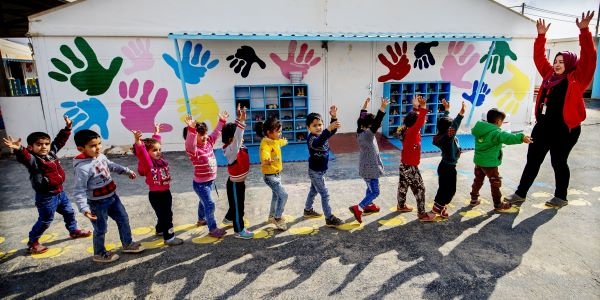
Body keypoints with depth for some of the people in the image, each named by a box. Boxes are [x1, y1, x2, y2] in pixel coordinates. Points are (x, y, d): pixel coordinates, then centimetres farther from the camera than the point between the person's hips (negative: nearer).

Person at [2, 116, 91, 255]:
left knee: (69, 212, 23)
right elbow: (24, 157, -45)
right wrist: (18, 149, -65)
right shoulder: (33, 160, -22)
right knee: (45, 220, 6)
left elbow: (60, 140, 8)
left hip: (60, 192, 7)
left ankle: (74, 231, 44)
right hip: (46, 196, -7)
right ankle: (32, 242, 27)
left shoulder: (52, 152, -1)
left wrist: (67, 127, 5)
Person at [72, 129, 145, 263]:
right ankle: (99, 254, 33)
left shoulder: (100, 156, -4)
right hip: (98, 203, -8)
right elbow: (79, 191, -26)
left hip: (112, 196, 8)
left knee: (123, 219, 18)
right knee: (101, 229, 9)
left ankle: (127, 244, 36)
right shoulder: (82, 167, -27)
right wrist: (84, 208, -34)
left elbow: (111, 165, 17)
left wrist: (127, 171, 20)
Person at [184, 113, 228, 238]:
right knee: (210, 205, -7)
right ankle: (213, 229, 7)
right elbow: (190, 144, -49)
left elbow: (216, 133, 11)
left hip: (210, 181, 8)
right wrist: (191, 129, -64)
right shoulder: (193, 150, -27)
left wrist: (221, 121, 11)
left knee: (204, 201, 28)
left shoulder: (208, 143, -4)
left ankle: (201, 219, 51)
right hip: (200, 183, -8)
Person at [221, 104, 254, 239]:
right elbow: (237, 138, -46)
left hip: (240, 181, 9)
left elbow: (238, 135, -2)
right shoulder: (231, 150, -30)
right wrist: (240, 120, -53)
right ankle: (239, 230, 22)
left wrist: (241, 119, -17)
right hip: (235, 183, -9)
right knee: (237, 206, 6)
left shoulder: (238, 146, -3)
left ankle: (229, 218, 51)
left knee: (238, 203, 27)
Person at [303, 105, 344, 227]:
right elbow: (318, 143, -49)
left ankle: (308, 210, 41)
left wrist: (334, 116, -33)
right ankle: (329, 218, 8)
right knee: (325, 194, -2)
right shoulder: (311, 138, -26)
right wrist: (329, 128, -61)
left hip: (320, 170, 9)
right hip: (315, 171, -9)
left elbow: (332, 131, -16)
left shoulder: (323, 134, -2)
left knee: (314, 190, 23)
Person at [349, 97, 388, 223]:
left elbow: (361, 120, 15)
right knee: (375, 192, -2)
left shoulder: (361, 132, 0)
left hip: (366, 168, 10)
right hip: (370, 169, -10)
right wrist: (382, 108, -44)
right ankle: (358, 208, -7)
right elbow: (376, 124, -39)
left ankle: (369, 205, 43)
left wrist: (364, 107, 20)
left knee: (370, 188, 26)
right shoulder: (367, 135, -25)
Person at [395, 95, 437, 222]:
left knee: (403, 186, 21)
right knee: (420, 189, 0)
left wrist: (416, 107, 5)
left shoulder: (409, 130, 1)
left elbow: (416, 118, 15)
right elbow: (420, 122, -39)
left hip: (405, 165, 9)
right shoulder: (411, 132, -23)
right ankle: (422, 214, 9)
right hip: (410, 167, -9)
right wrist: (423, 107, -41)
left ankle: (401, 206, 38)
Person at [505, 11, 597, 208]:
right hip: (543, 126, 5)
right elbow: (539, 58, 14)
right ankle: (520, 194, 16)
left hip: (565, 129, -5)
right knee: (532, 160, 8)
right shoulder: (550, 75, 10)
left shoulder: (577, 78, -4)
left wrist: (584, 31, -20)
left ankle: (561, 197, 26)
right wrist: (541, 36, 7)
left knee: (558, 162, 7)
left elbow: (588, 57, -15)